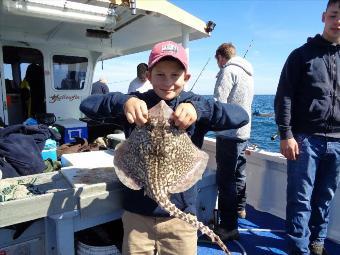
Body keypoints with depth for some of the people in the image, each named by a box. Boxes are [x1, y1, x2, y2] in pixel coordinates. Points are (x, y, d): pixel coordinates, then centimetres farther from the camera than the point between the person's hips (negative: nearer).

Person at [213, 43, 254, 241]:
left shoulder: (229, 71, -12)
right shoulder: (248, 73, 15)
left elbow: (218, 103, -19)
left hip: (229, 133, -9)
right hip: (244, 131, 10)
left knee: (225, 179, -5)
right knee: (239, 172, 23)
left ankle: (229, 227, 0)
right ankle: (240, 209, 41)